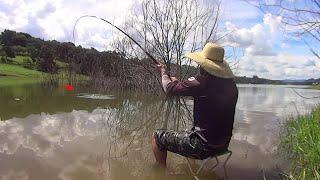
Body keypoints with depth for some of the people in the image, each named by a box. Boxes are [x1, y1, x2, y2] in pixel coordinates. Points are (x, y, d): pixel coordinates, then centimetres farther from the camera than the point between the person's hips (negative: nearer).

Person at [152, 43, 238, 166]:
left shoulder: (202, 83, -24)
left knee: (157, 137, 4)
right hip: (223, 145, 8)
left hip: (204, 147, -8)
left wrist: (163, 71, 8)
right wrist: (179, 83, 20)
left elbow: (170, 89, -12)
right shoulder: (231, 85, -1)